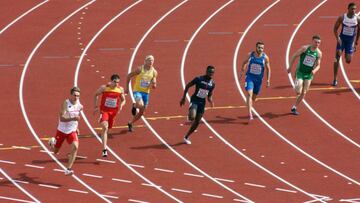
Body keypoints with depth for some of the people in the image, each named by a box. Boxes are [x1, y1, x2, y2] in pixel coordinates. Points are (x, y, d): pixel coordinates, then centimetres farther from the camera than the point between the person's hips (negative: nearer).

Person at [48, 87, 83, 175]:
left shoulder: (79, 106, -3)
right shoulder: (65, 103, -21)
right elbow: (61, 118, -29)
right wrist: (73, 119, -42)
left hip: (72, 131, 3)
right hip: (62, 130, -3)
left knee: (75, 147, -24)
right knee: (55, 151, 12)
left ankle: (68, 169, -19)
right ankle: (52, 143, 51)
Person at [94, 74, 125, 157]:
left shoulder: (120, 89, -4)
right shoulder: (104, 88, -10)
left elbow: (123, 100, 11)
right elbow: (96, 95, 6)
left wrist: (121, 105, -12)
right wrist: (96, 106, 3)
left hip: (113, 111, 4)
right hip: (104, 110, -4)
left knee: (108, 128, 17)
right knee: (104, 127, -23)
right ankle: (104, 149, -28)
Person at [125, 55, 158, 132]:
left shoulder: (154, 72, 0)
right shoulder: (140, 69, -12)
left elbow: (154, 86, 5)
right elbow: (129, 76, -2)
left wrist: (153, 85, -20)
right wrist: (127, 88, 0)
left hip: (146, 93, 5)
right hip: (137, 91, -5)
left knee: (141, 113, 12)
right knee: (140, 104, -35)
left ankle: (130, 123, 35)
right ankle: (134, 106, 2)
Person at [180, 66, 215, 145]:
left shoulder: (212, 83, 2)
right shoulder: (199, 79, -13)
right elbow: (187, 86, -5)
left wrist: (211, 101, -9)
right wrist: (183, 98, -9)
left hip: (202, 102, 5)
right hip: (195, 100, -5)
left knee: (197, 122, 7)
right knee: (192, 117, -32)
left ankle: (186, 137, 24)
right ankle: (189, 116, 6)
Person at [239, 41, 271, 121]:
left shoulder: (265, 57, -8)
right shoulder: (250, 55, -5)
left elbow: (268, 69, 0)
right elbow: (245, 62, 14)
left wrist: (268, 80, -5)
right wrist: (242, 70, 12)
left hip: (258, 79, 1)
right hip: (249, 77, -1)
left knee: (254, 96, 13)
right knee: (249, 94, -18)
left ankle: (250, 109, 42)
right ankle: (250, 114, -24)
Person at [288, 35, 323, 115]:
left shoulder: (319, 53, -3)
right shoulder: (305, 48, -12)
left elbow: (318, 65, 4)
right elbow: (294, 56, -4)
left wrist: (315, 70, -19)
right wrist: (290, 67, -2)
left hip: (309, 74, 4)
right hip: (300, 72, -4)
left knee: (303, 93, 6)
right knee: (298, 92, -14)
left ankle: (294, 107, 21)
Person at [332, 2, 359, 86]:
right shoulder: (342, 18, -12)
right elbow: (335, 28, -5)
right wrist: (337, 38, -19)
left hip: (351, 40, 1)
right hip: (342, 39, -1)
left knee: (348, 60, -5)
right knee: (337, 58, -9)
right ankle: (335, 79, -1)